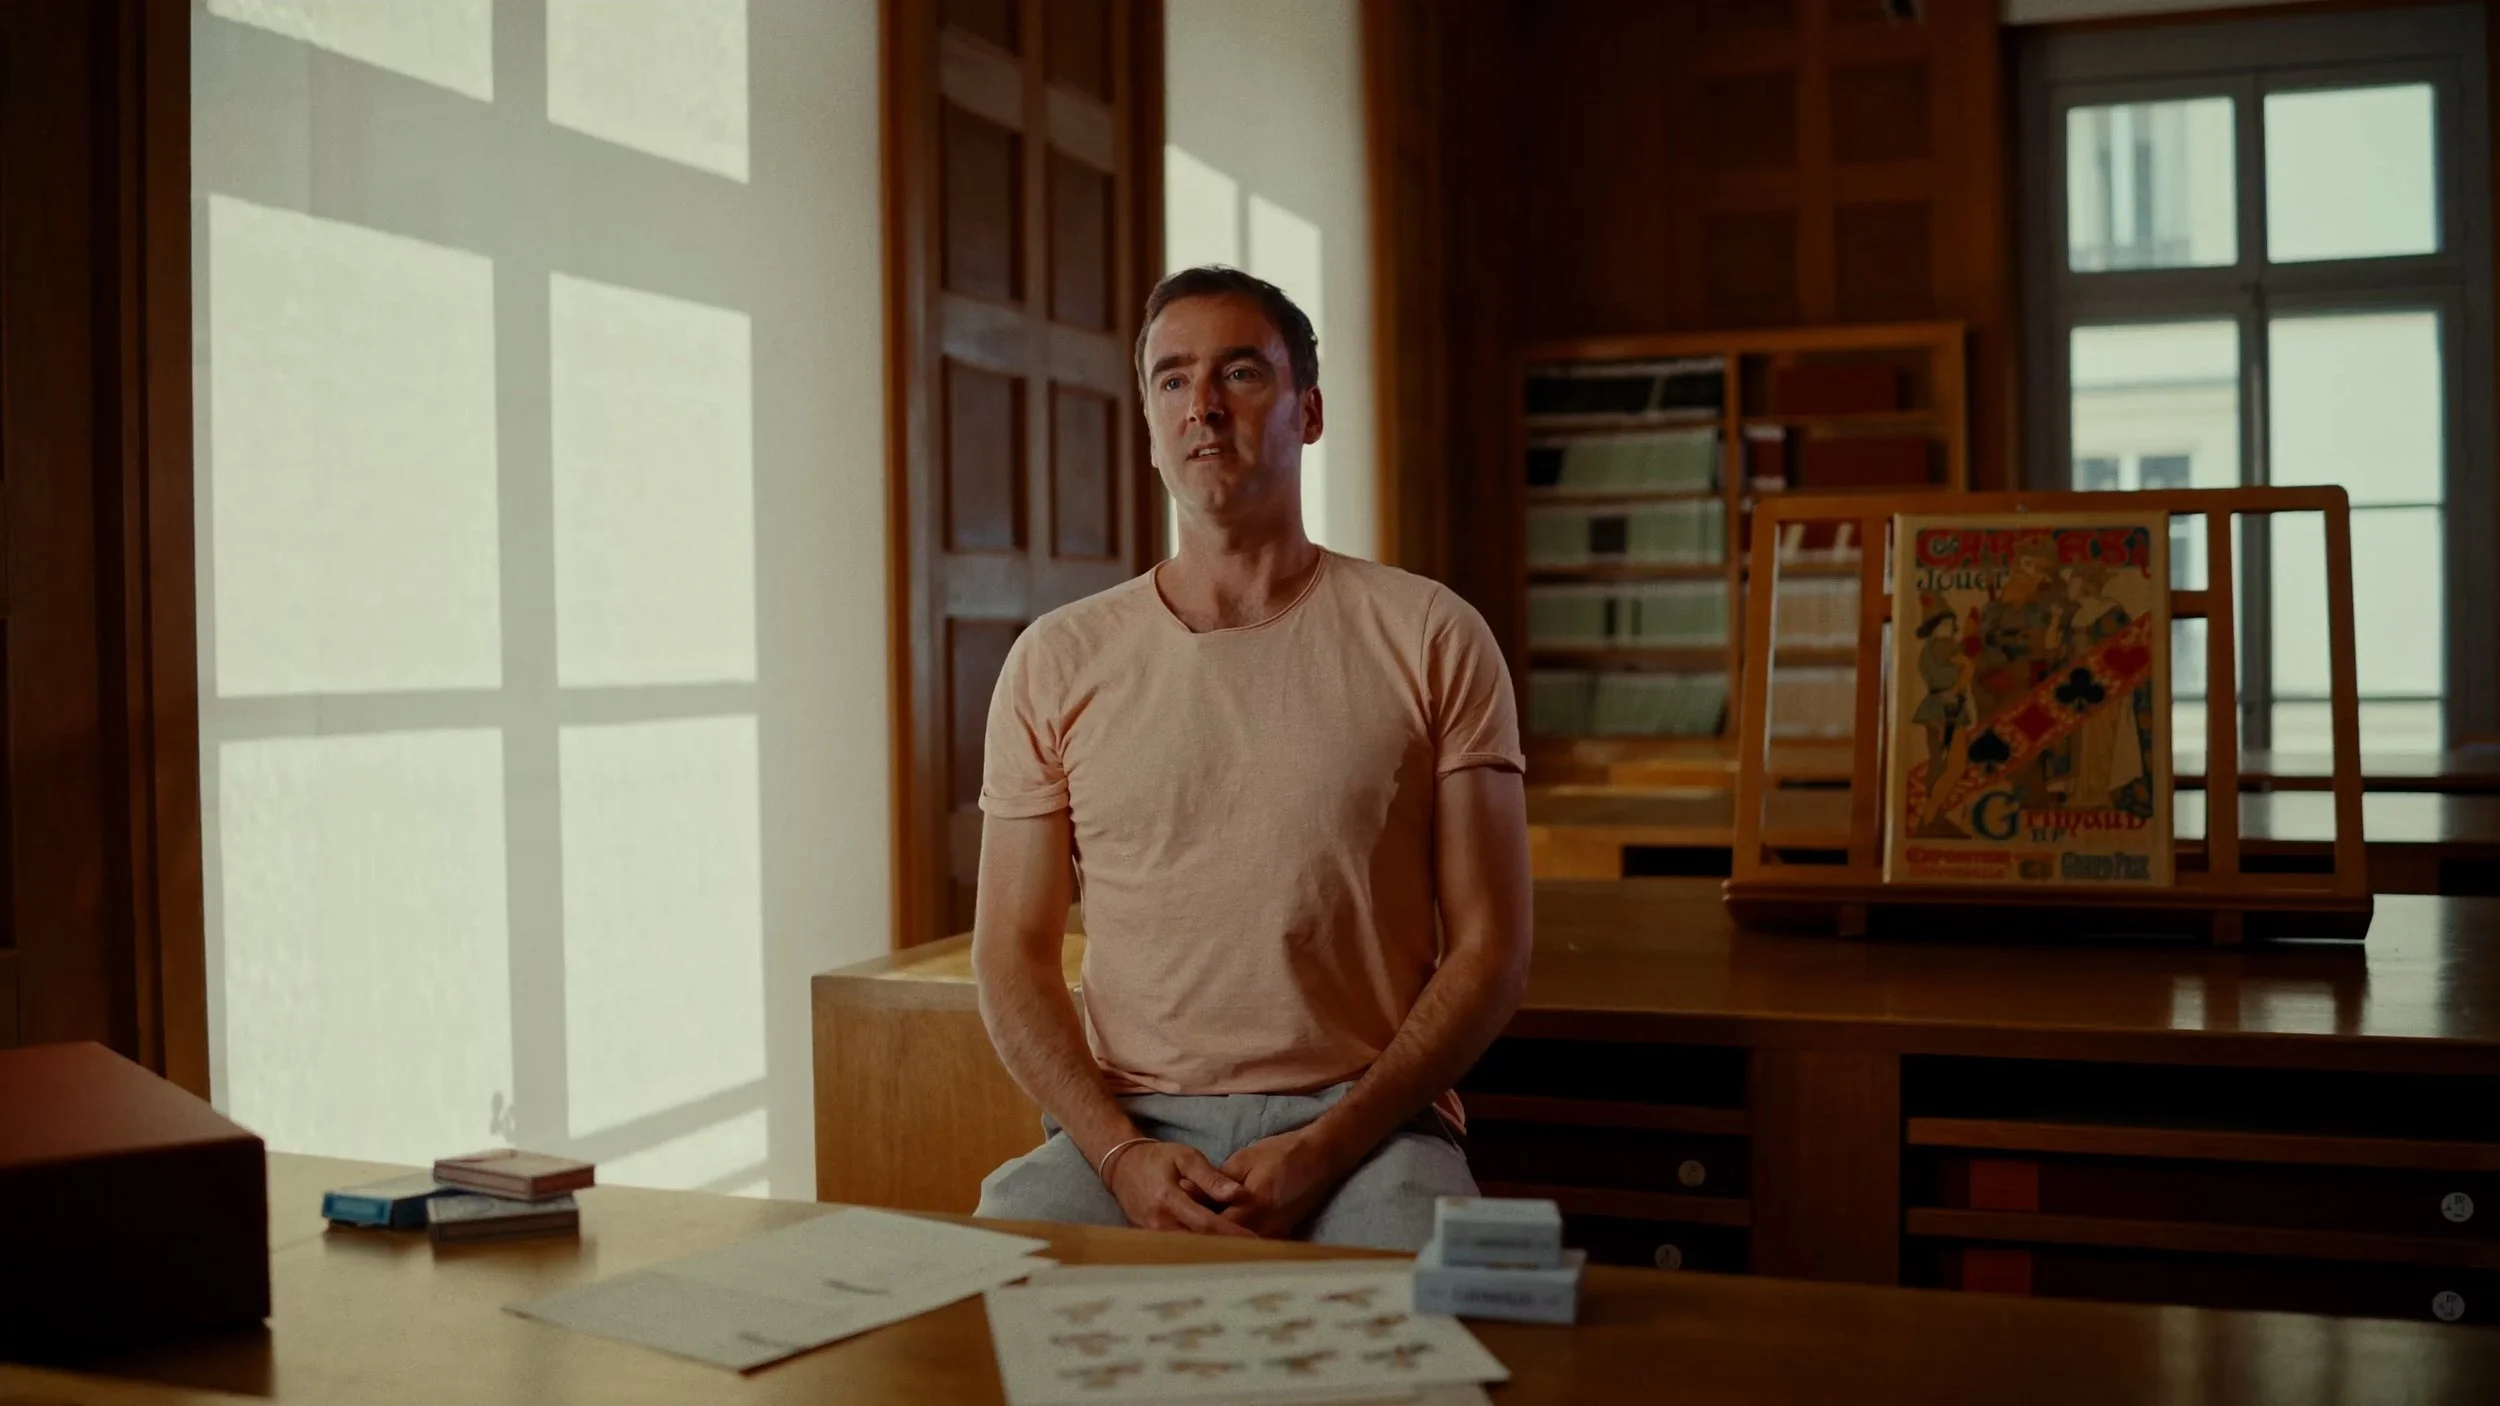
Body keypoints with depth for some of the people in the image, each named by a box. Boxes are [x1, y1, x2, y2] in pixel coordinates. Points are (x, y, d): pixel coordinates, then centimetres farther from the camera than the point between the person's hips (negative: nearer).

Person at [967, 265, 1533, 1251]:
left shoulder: (1431, 640, 3)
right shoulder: (1058, 660, 8)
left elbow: (1490, 947, 0)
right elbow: (1013, 956, 7)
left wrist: (1325, 1149, -12)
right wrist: (1122, 1152, -10)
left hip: (1366, 1122, -1)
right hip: (1126, 1124, 2)